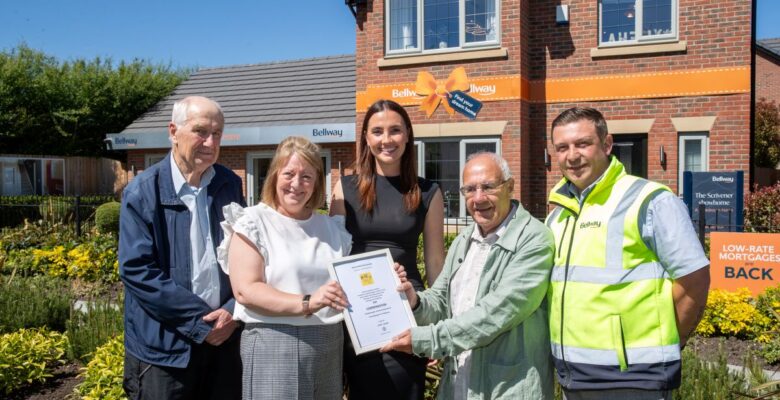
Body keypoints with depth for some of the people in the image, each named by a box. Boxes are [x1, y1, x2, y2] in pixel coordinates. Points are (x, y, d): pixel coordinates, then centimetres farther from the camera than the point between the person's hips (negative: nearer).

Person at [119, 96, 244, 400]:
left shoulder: (229, 185, 3)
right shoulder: (143, 192, -9)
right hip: (164, 346, -3)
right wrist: (201, 321, -15)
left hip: (224, 338, 4)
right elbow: (137, 270, -13)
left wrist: (233, 311, -8)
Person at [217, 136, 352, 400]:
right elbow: (246, 290, -13)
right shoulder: (253, 222, -2)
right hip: (274, 345, -4)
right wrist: (306, 303, -24)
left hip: (329, 346, 5)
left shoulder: (332, 228, 13)